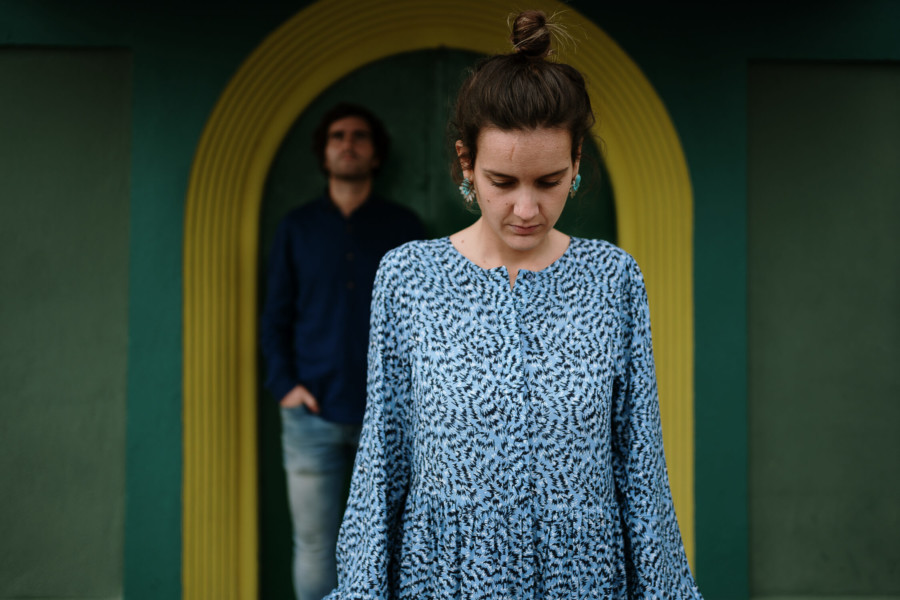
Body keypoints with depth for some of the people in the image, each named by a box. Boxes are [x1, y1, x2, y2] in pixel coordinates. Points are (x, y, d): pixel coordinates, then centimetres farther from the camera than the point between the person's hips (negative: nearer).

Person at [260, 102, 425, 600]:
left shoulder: (403, 227, 8)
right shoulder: (297, 228, 11)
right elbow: (275, 318, 11)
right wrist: (284, 384, -3)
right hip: (313, 413, 1)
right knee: (314, 546, 2)